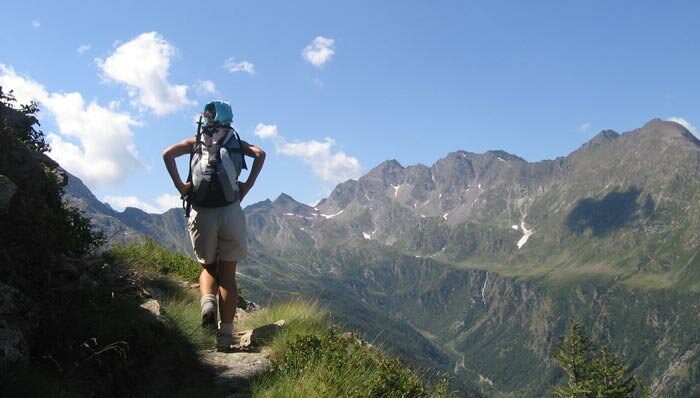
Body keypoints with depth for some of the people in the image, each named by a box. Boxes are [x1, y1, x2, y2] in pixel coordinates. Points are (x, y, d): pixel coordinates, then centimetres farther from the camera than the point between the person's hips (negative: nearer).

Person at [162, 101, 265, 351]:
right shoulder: (235, 143, 12)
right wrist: (247, 186, -3)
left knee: (207, 268, 19)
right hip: (231, 211, 0)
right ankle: (226, 335, 4)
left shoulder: (195, 142, 12)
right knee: (228, 275, 7)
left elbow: (168, 154, -5)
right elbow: (260, 154, -5)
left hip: (202, 213, 0)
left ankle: (207, 304, -12)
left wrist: (180, 185, -2)